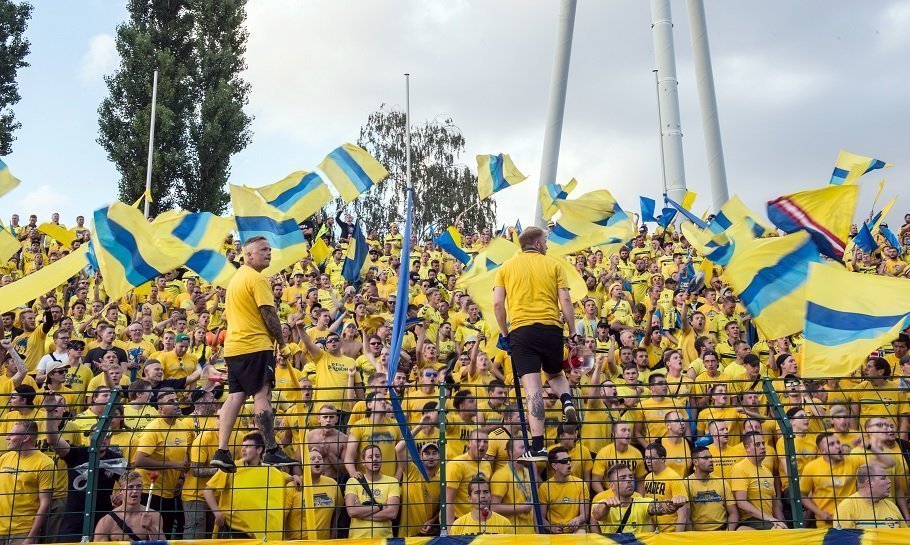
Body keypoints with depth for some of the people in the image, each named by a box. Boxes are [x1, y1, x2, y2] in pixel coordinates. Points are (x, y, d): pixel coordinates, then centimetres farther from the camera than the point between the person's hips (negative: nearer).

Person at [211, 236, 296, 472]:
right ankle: (271, 451, -8)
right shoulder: (257, 278, -9)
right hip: (255, 346, -9)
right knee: (262, 395, -8)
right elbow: (269, 315, -13)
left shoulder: (235, 278, 20)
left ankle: (222, 452, 2)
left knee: (235, 396, 6)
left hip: (232, 347, 9)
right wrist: (283, 344, -6)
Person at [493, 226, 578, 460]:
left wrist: (504, 333, 14)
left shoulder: (506, 267, 12)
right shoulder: (553, 265, 10)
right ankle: (567, 401, -6)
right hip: (551, 327, 1)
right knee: (555, 374, 25)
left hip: (521, 329, -1)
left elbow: (498, 303, 4)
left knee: (533, 388, -5)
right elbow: (565, 300, 1)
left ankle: (538, 447, -11)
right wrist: (573, 332, 6)